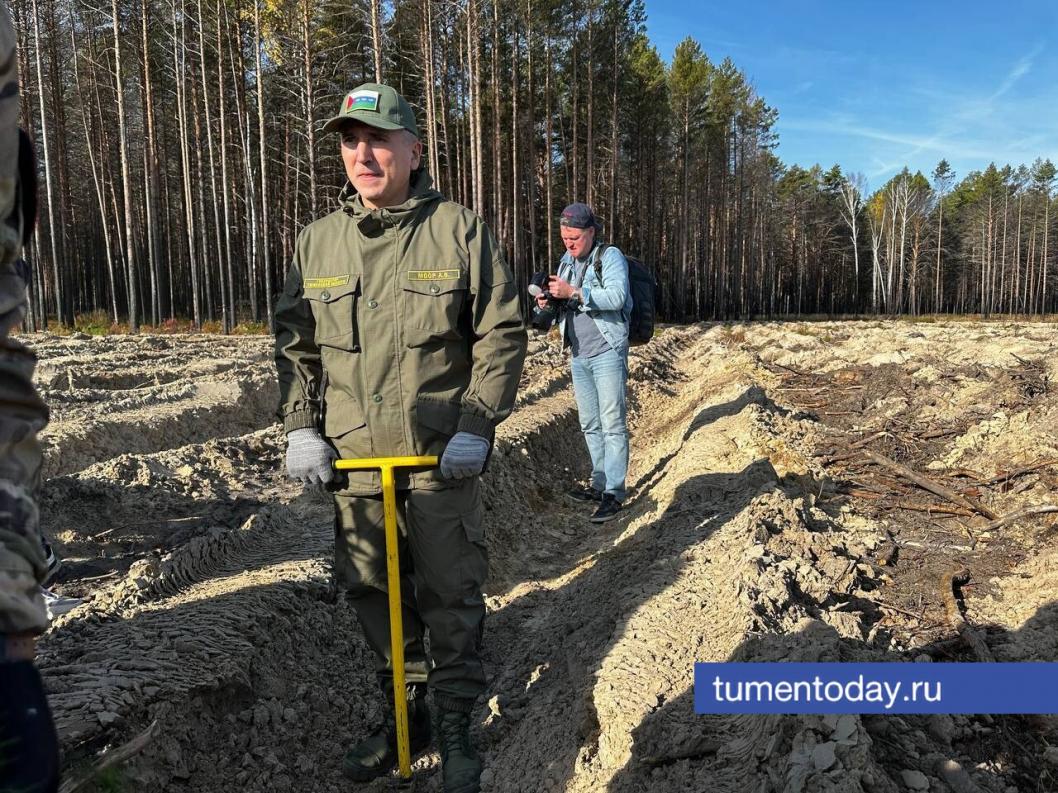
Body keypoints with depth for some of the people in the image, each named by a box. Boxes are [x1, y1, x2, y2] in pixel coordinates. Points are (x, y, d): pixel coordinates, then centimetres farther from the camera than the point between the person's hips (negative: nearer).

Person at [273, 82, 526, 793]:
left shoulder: (461, 230, -2)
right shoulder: (318, 240, 8)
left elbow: (502, 333, -3)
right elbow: (294, 341, 12)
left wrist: (476, 425, -11)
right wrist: (301, 428, 2)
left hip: (443, 455, -3)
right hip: (352, 455, 4)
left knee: (451, 595, 5)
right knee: (376, 593, 14)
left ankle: (457, 724, 26)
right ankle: (404, 714, 33)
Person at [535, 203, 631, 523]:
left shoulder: (610, 256, -6)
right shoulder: (566, 262, 14)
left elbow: (617, 296, -20)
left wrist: (574, 292, -26)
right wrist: (547, 303, -4)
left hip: (607, 352, -7)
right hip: (578, 355, 7)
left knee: (612, 424, -6)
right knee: (590, 425, 11)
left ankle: (614, 492, -3)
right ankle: (600, 484, 21)